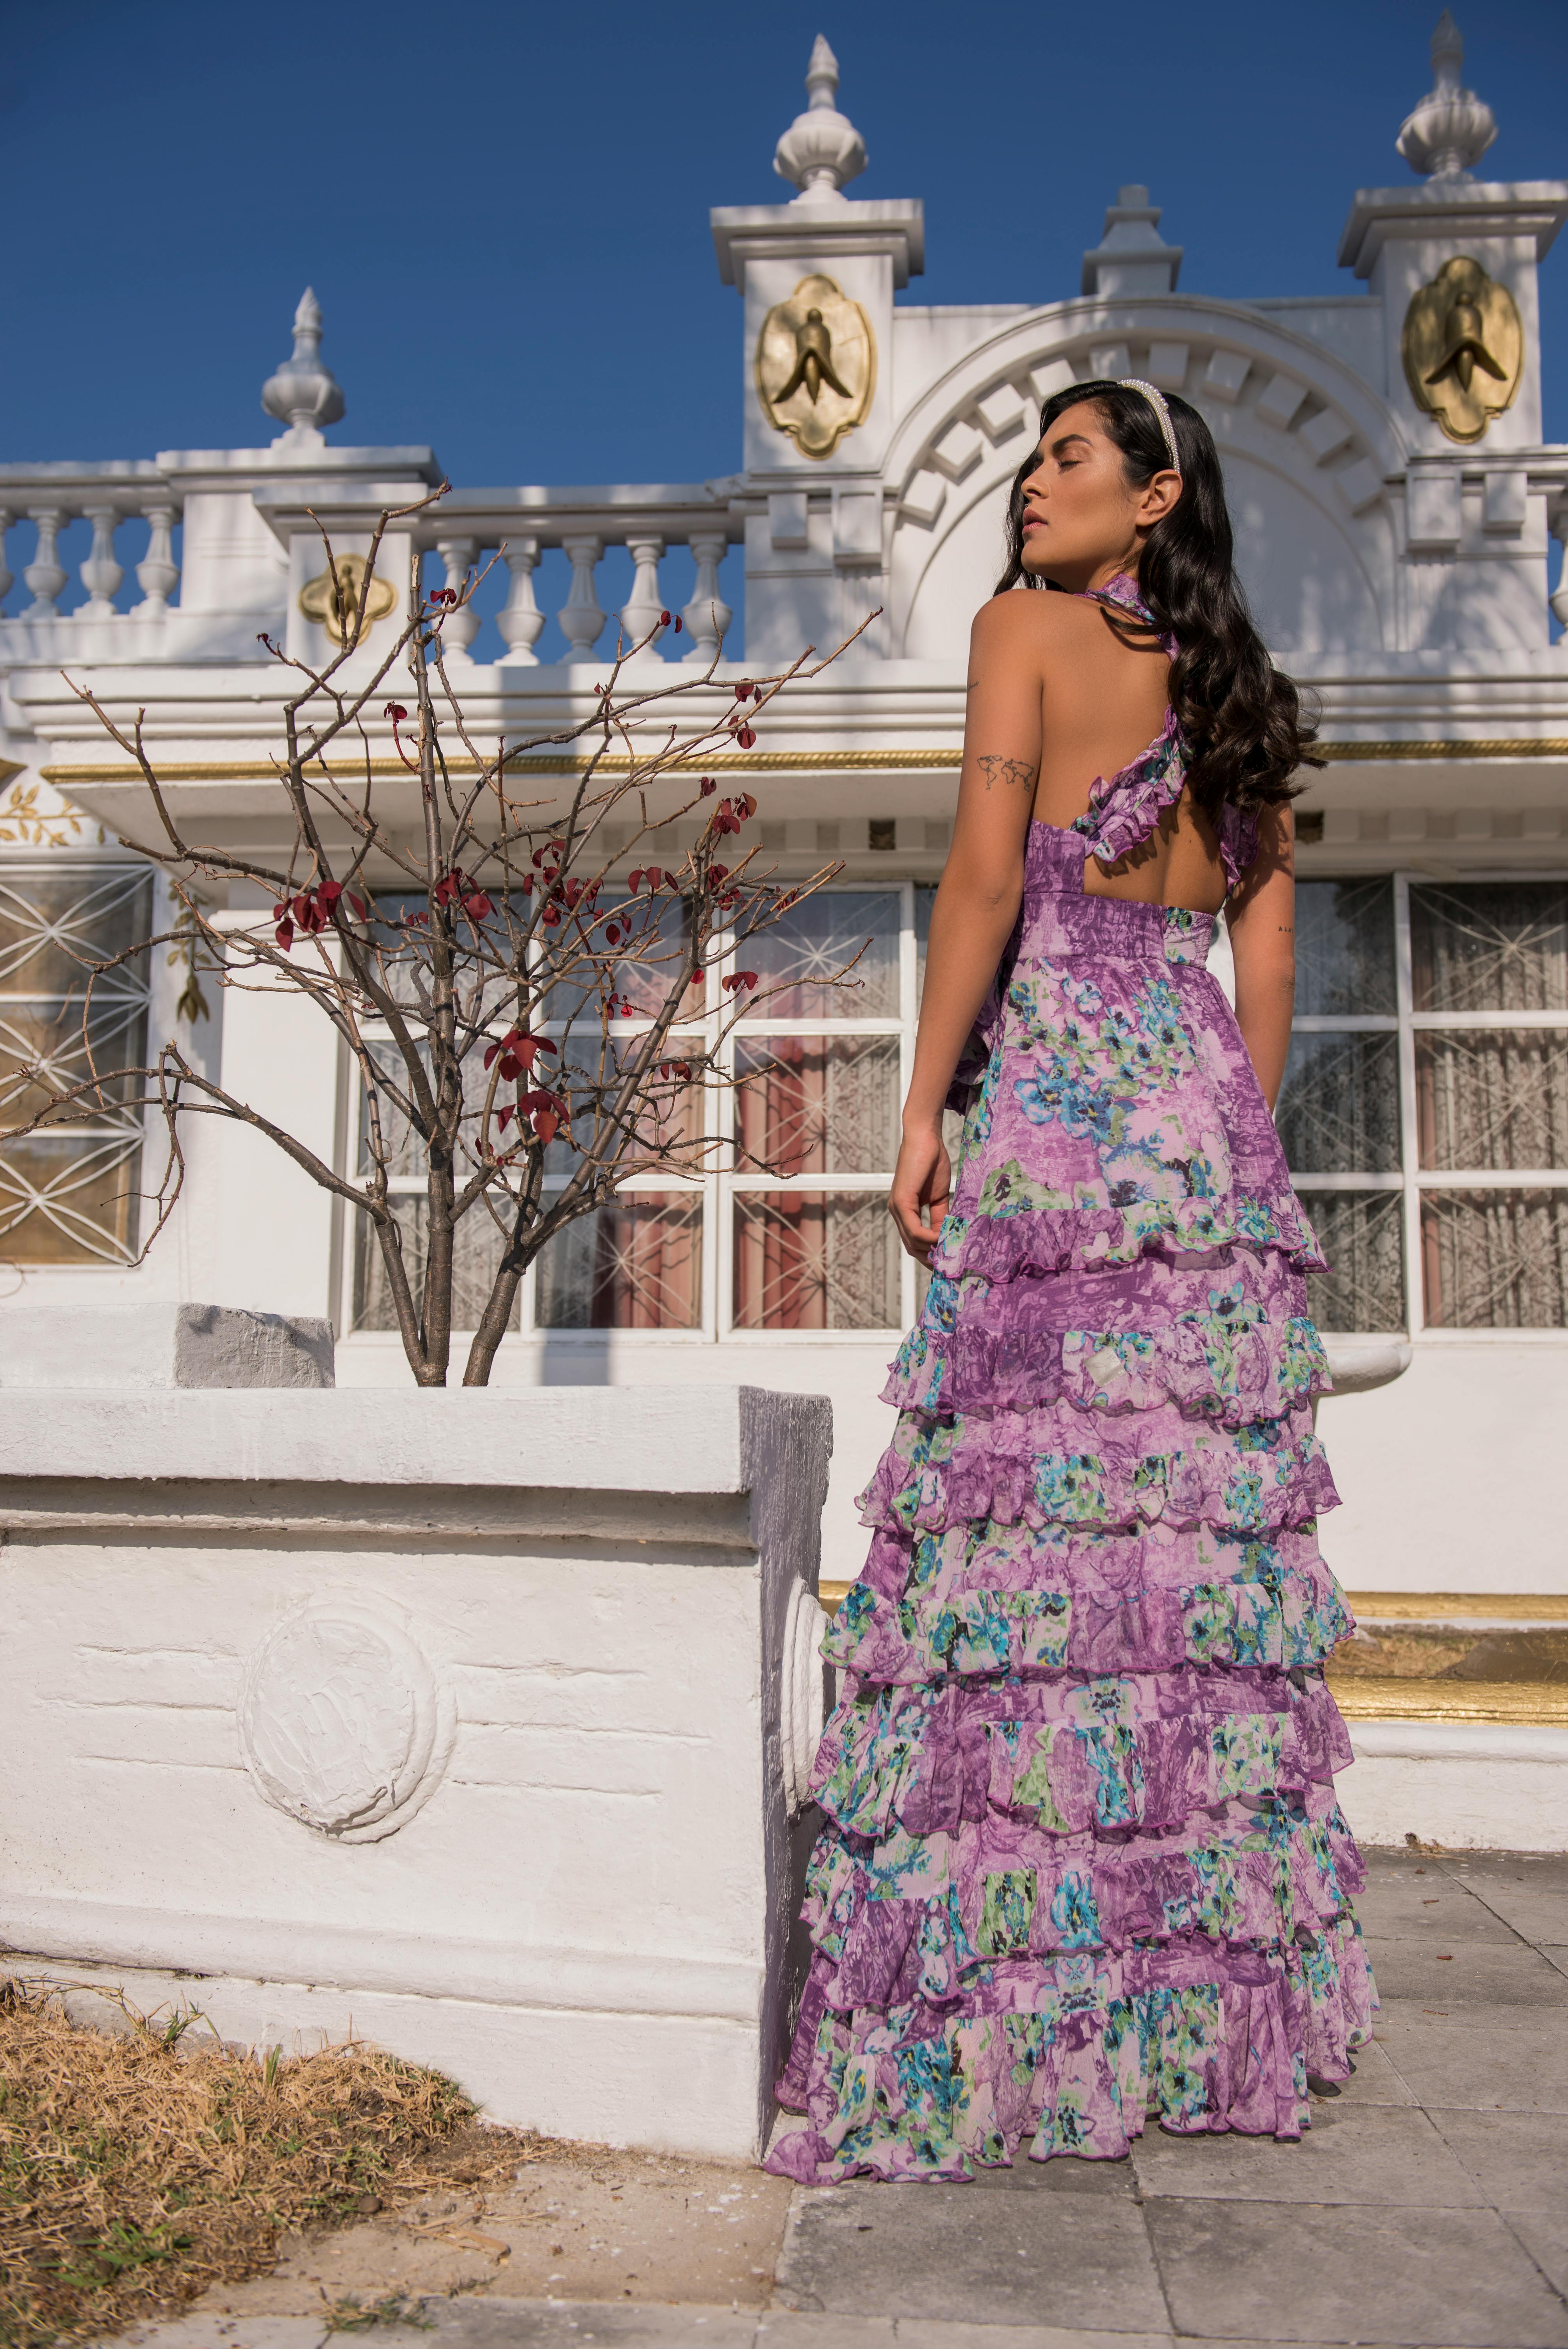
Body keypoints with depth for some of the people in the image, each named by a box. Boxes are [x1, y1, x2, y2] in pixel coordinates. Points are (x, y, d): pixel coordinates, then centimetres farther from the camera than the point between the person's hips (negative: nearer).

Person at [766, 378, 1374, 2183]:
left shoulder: (1028, 625, 2)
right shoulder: (1231, 683, 20)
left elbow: (984, 871, -10)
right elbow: (1268, 947, 17)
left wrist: (925, 1103, -9)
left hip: (1060, 1091, -6)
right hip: (1208, 1110, 7)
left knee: (1040, 1506, -7)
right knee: (1202, 1510, 6)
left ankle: (1021, 2023, -3)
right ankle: (1215, 1998, 13)